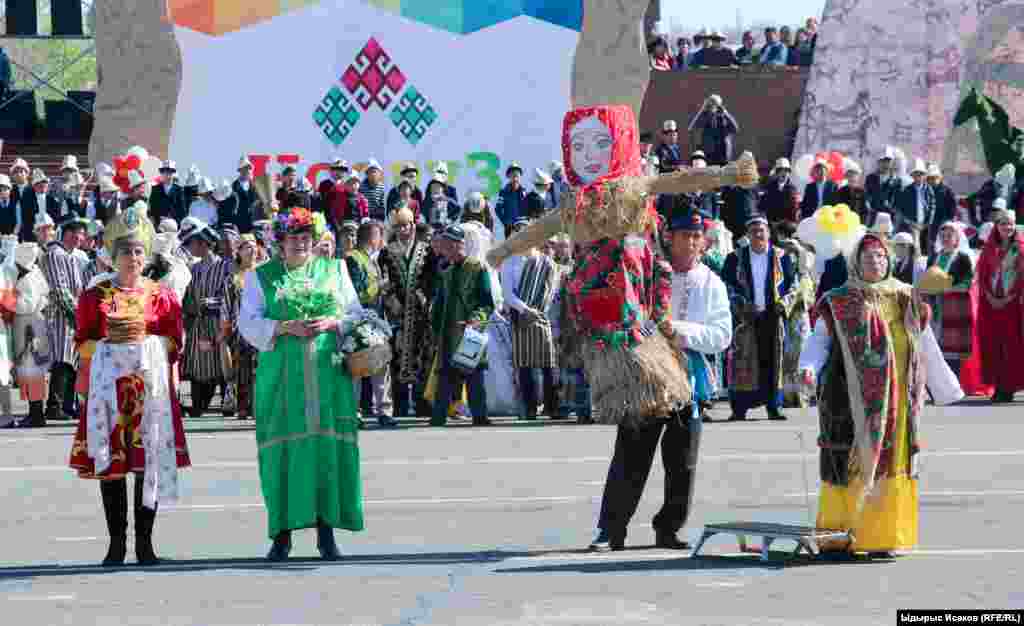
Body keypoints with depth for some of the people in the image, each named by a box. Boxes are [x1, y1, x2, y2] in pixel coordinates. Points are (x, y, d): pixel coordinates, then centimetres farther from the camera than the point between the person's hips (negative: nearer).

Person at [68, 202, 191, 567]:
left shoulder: (162, 297, 8)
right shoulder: (94, 296, 7)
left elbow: (174, 343, 7)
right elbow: (83, 344, 7)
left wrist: (144, 335, -6)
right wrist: (110, 339, -8)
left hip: (151, 383, 0)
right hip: (109, 383, 0)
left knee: (150, 458, -3)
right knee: (109, 461, -3)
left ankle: (144, 542, 3)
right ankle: (116, 542, 2)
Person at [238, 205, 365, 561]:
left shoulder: (335, 271, 14)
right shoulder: (261, 277, 10)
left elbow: (356, 316, 13)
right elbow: (249, 323, 2)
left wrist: (332, 323, -7)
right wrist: (284, 327, -13)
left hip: (328, 374, 1)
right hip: (281, 377, -1)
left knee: (329, 447, -4)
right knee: (283, 449, -4)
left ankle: (326, 530, 2)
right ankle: (282, 533, 2)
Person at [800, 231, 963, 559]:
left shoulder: (906, 301, 13)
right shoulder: (838, 304, 4)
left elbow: (928, 349, 16)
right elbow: (819, 341, -1)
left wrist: (949, 389, 16)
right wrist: (809, 368, -22)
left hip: (896, 401, 3)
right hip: (851, 398, -3)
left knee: (890, 464, 2)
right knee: (851, 463, -5)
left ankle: (882, 537, 7)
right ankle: (839, 536, 1)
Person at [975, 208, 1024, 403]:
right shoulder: (989, 249, 10)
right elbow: (982, 275, 8)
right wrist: (990, 297, -5)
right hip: (991, 303, 3)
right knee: (992, 344, 0)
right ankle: (998, 386, 5)